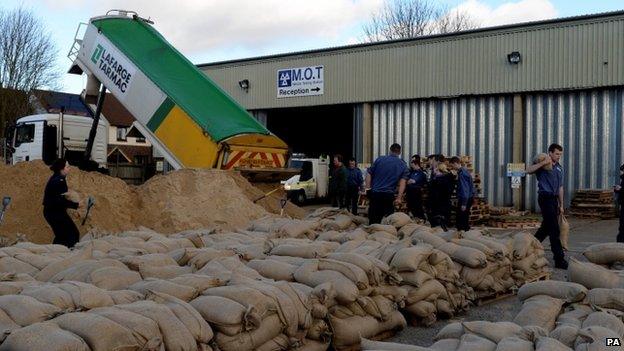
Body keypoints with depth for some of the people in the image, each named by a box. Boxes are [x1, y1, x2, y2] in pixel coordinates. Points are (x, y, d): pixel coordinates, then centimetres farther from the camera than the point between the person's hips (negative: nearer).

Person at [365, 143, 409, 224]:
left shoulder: (380, 159, 6)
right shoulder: (403, 165, 6)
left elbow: (369, 174, 3)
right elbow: (403, 182, -5)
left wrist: (368, 189, 6)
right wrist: (399, 198, -7)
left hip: (375, 193, 1)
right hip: (389, 195, -1)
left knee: (373, 220, 5)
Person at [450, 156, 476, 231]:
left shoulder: (462, 173, -18)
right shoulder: (464, 170, 12)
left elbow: (464, 189, -22)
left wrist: (463, 203, -21)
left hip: (465, 199, -10)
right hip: (469, 198, 10)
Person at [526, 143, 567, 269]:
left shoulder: (560, 168, 19)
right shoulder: (543, 165, -4)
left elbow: (560, 187, 22)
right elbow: (528, 170, -22)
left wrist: (561, 205, 21)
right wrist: (543, 163, -27)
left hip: (554, 199, 8)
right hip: (545, 197, -8)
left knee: (546, 227, 14)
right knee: (554, 229, -10)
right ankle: (559, 259, -10)